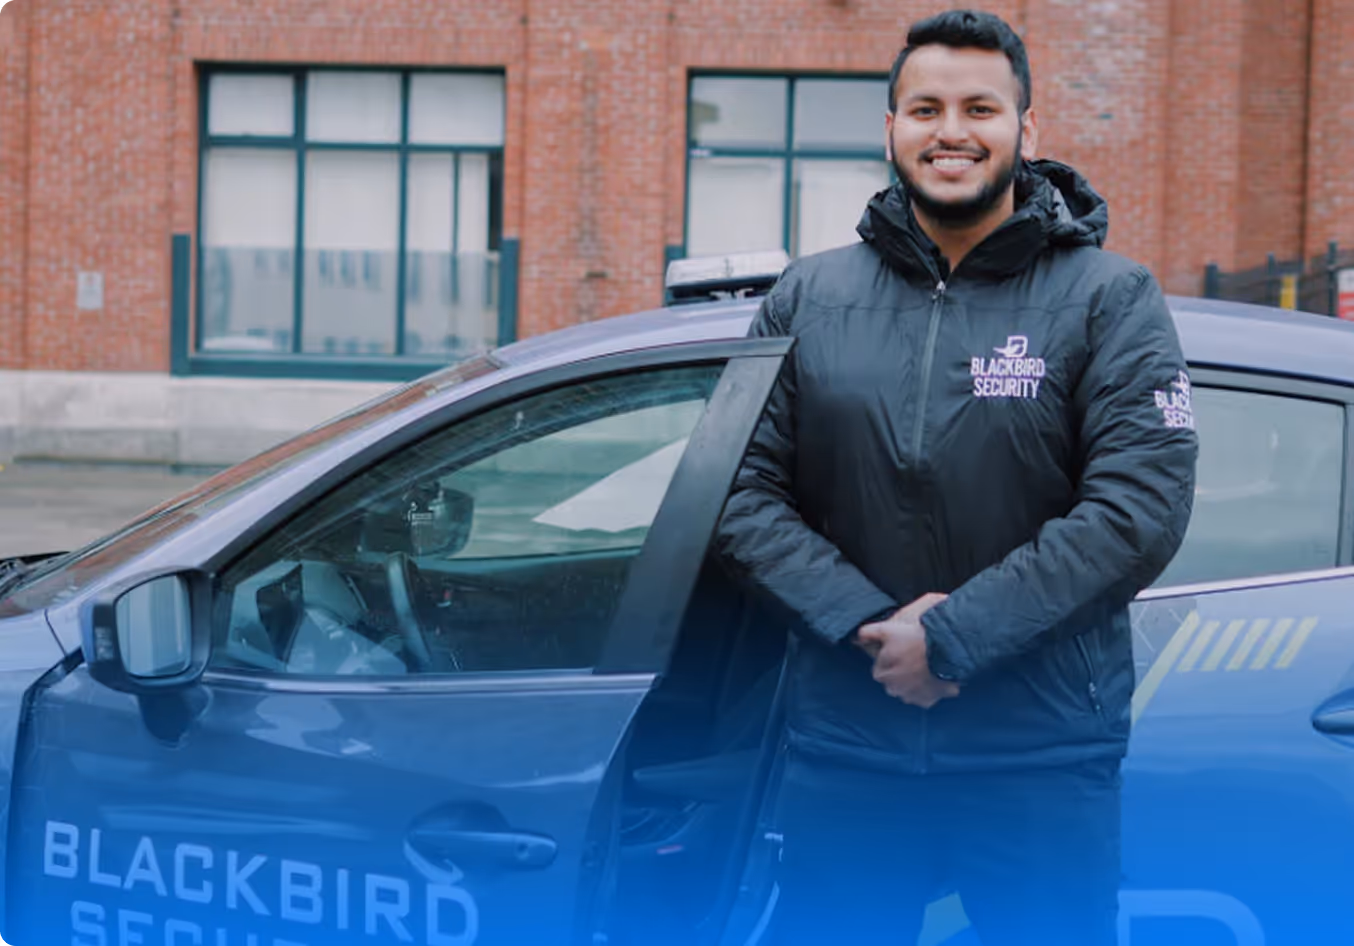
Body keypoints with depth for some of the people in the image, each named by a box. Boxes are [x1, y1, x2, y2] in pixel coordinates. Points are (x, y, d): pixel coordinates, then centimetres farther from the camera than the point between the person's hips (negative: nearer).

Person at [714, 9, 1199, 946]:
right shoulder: (808, 298, 6)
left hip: (1042, 759, -2)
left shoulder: (1109, 299, -2)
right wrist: (866, 623, -13)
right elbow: (745, 489, 1)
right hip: (844, 745, 2)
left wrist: (952, 638, -17)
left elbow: (1142, 506, -12)